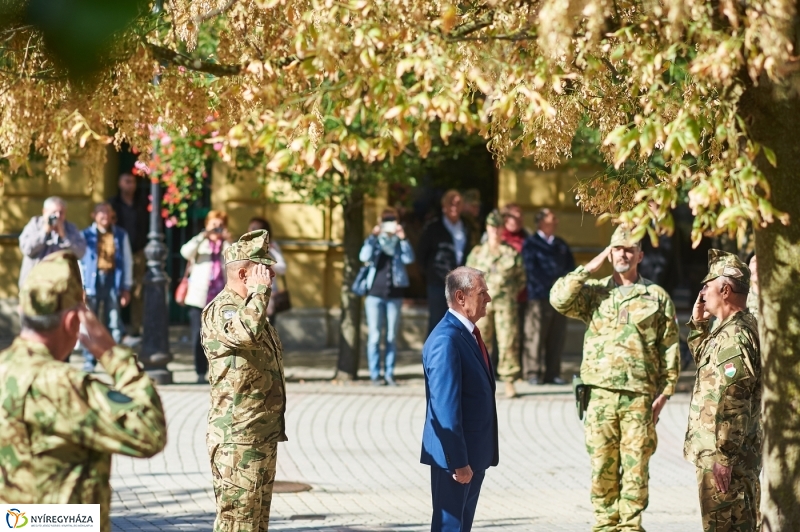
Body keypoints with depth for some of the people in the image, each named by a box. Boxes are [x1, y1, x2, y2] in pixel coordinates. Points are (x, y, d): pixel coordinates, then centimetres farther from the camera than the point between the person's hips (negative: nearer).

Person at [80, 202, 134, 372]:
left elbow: (127, 261, 10)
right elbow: (79, 261, 1)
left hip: (113, 282, 1)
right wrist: (80, 286, -6)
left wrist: (126, 288, 5)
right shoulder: (86, 235, 3)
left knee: (114, 324, 0)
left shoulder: (121, 235, 8)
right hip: (92, 282, -1)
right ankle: (89, 361, 7)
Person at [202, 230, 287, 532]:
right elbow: (247, 331, -39)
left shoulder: (248, 307, 18)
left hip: (263, 436, 10)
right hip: (238, 439, -10)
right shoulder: (222, 309, -15)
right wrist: (261, 289, -23)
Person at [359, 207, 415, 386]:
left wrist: (403, 239, -18)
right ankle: (375, 374, 0)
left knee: (392, 337, 4)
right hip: (375, 293, -1)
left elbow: (409, 258, -11)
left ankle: (389, 374, 8)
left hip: (394, 295, 1)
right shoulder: (375, 242, 4)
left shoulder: (399, 243, 6)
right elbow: (364, 257, -13)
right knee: (374, 336, -3)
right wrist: (373, 237, -19)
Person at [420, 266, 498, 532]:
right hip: (454, 455, -10)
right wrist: (458, 461, -23)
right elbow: (446, 407, -23)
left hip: (475, 454, 10)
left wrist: (486, 451, 17)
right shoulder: (446, 340, -20)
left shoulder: (469, 335, 11)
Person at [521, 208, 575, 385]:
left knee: (557, 337, 4)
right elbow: (532, 270, -6)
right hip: (539, 296, -5)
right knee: (535, 335, -6)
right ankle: (533, 373, -1)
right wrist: (551, 285, -11)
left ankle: (552, 373, 8)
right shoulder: (530, 244, 2)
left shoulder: (561, 245, 19)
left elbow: (570, 266, 14)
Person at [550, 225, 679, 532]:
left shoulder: (657, 297, 7)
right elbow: (559, 299, -8)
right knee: (602, 466, 5)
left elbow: (670, 348, 6)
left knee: (636, 466, 1)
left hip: (639, 397, -1)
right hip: (601, 394, 1)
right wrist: (591, 267, -4)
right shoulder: (594, 292, 10)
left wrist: (664, 393, -1)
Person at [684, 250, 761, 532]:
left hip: (724, 455, -11)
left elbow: (730, 401, -25)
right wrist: (698, 326, 21)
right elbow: (706, 364, 34)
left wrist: (723, 456, -25)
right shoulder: (741, 328, 14)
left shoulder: (734, 336, -20)